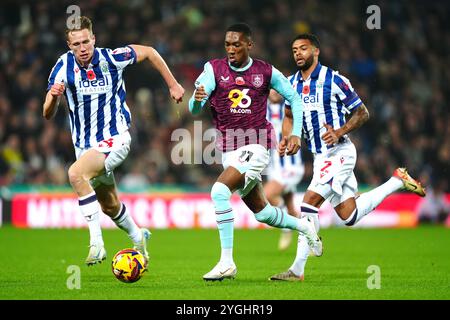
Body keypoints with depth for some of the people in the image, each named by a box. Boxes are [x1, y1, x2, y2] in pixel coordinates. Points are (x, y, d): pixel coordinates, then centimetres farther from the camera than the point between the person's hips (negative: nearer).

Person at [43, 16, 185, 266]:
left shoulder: (111, 58, -15)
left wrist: (173, 85, 7)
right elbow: (48, 114, -13)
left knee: (76, 173, -32)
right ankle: (138, 238, 48)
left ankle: (96, 242, -30)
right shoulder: (64, 66, -11)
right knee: (109, 206, 19)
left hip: (115, 138, -5)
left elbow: (148, 52, 4)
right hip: (85, 144, 5)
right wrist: (53, 96, -35)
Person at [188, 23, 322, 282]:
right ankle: (304, 227, 43)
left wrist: (296, 134, 3)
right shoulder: (214, 69, -1)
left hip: (256, 143, -4)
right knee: (261, 212, 14)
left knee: (220, 190, -26)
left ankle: (227, 262, -23)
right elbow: (194, 109, -10)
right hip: (228, 148, 4)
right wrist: (197, 100, -34)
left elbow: (293, 97, 12)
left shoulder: (266, 72, -2)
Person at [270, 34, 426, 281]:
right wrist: (286, 140, 1)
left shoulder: (334, 80, -12)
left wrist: (339, 132, -21)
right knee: (349, 216, 11)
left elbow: (362, 113, -6)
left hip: (339, 152, -8)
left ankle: (297, 269, -12)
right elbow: (289, 115, 21)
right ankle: (397, 181, 29)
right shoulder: (292, 83, 6)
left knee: (309, 202, -18)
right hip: (320, 156, 8)